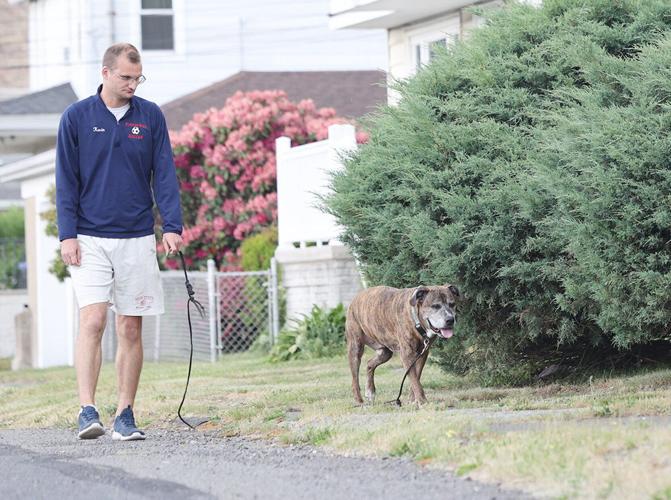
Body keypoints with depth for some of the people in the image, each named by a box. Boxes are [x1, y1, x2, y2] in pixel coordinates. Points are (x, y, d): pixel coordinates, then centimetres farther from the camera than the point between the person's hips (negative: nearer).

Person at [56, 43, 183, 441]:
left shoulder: (151, 117, 5)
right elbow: (66, 181, 2)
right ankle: (88, 411, -16)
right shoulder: (77, 117, 1)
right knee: (92, 322, -14)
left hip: (137, 239, 2)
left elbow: (165, 175, 4)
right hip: (90, 240, -2)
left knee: (131, 329, 4)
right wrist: (67, 235, -6)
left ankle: (125, 416, 9)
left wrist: (173, 226, -9)